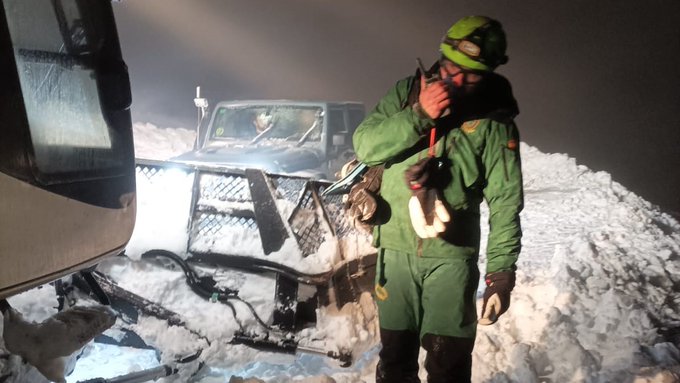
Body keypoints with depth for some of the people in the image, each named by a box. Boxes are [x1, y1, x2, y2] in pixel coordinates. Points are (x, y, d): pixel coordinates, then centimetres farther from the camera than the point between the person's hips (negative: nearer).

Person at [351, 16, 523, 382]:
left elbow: (505, 201, -7)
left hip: (451, 254, -2)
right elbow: (364, 146, -6)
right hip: (395, 248, 2)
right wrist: (418, 116, -19)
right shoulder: (406, 93, 3)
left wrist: (501, 272, -13)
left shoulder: (494, 121, -4)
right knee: (395, 353, 14)